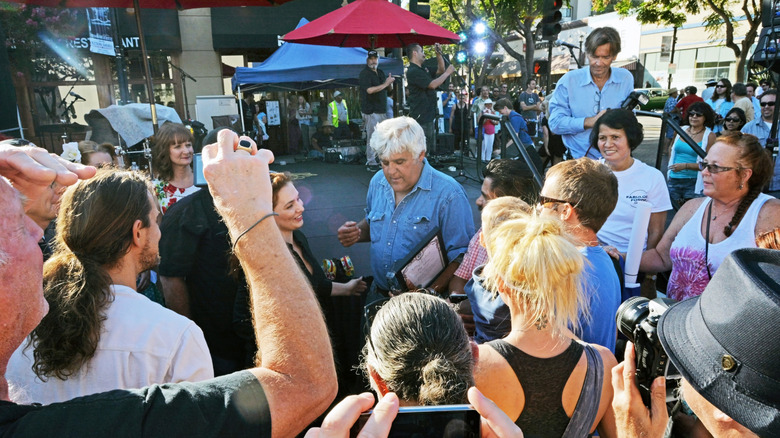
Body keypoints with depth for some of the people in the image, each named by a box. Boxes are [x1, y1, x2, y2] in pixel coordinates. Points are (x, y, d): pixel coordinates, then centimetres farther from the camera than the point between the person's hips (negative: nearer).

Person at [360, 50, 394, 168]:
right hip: (371, 111, -8)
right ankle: (371, 162, -2)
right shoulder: (364, 73, -7)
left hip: (382, 110, 8)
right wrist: (385, 84, -17)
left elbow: (389, 89, 23)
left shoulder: (380, 72, 17)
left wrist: (390, 82, 0)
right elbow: (369, 90, -21)